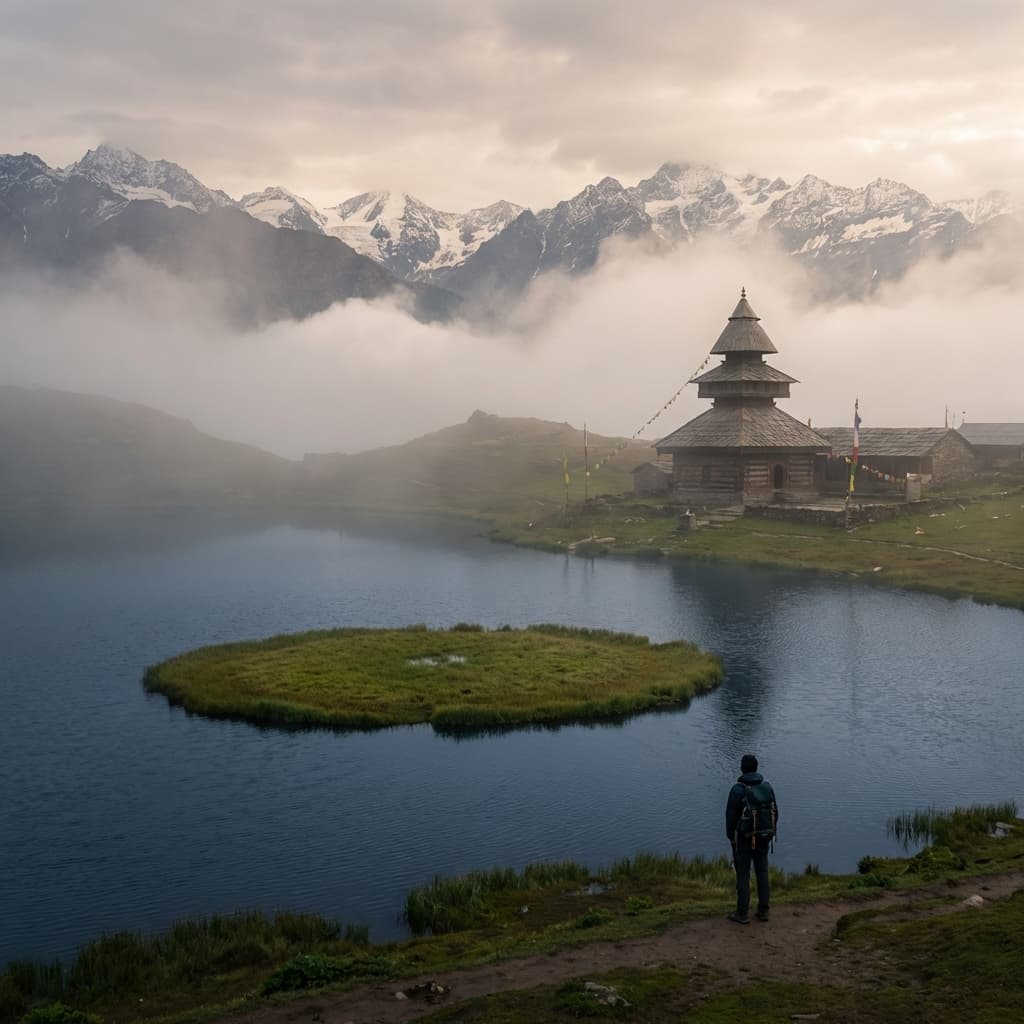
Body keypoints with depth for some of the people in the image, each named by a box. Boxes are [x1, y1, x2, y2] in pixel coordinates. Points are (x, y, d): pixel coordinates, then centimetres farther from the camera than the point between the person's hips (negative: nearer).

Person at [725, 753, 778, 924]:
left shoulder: (737, 789, -18)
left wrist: (730, 837, -1)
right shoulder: (767, 786, -3)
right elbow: (774, 813, 3)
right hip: (762, 837, 4)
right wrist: (768, 834, 15)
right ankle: (763, 911, 18)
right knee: (762, 872, 14)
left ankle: (742, 913, 9)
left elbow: (731, 815, -15)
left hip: (743, 838, -4)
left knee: (743, 874, 5)